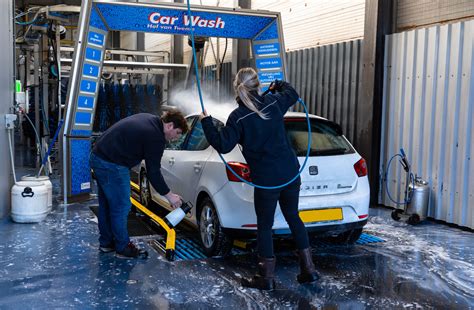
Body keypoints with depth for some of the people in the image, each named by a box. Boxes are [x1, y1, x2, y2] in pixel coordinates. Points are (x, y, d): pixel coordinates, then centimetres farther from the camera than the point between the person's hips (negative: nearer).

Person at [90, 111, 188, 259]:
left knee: (106, 204, 20)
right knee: (121, 207, 0)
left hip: (98, 156, 11)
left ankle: (106, 242, 32)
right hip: (112, 165, -11)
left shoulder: (148, 119, 11)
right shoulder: (155, 137, -17)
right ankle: (123, 248, 12)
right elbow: (153, 172, -14)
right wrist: (169, 195, -5)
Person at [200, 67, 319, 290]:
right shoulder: (273, 102, 1)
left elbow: (223, 145, -12)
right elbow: (292, 94, 22)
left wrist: (206, 122, -2)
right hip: (290, 172, 5)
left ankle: (267, 277, 15)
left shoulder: (238, 117, -13)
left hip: (266, 179, -5)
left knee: (264, 226, 8)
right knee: (293, 217, 20)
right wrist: (279, 84, 41)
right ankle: (309, 269, 24)